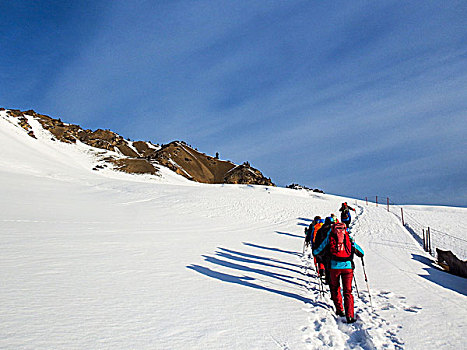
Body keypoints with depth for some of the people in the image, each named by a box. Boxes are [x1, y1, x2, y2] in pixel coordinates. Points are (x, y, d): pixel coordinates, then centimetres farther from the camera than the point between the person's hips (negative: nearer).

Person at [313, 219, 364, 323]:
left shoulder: (329, 237, 11)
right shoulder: (348, 238, 15)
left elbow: (316, 252, 14)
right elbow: (361, 253, 24)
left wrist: (322, 256, 35)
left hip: (334, 266, -1)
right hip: (347, 266, 1)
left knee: (335, 288, 21)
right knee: (347, 291, 5)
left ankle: (339, 310, 22)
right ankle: (349, 316, -4)